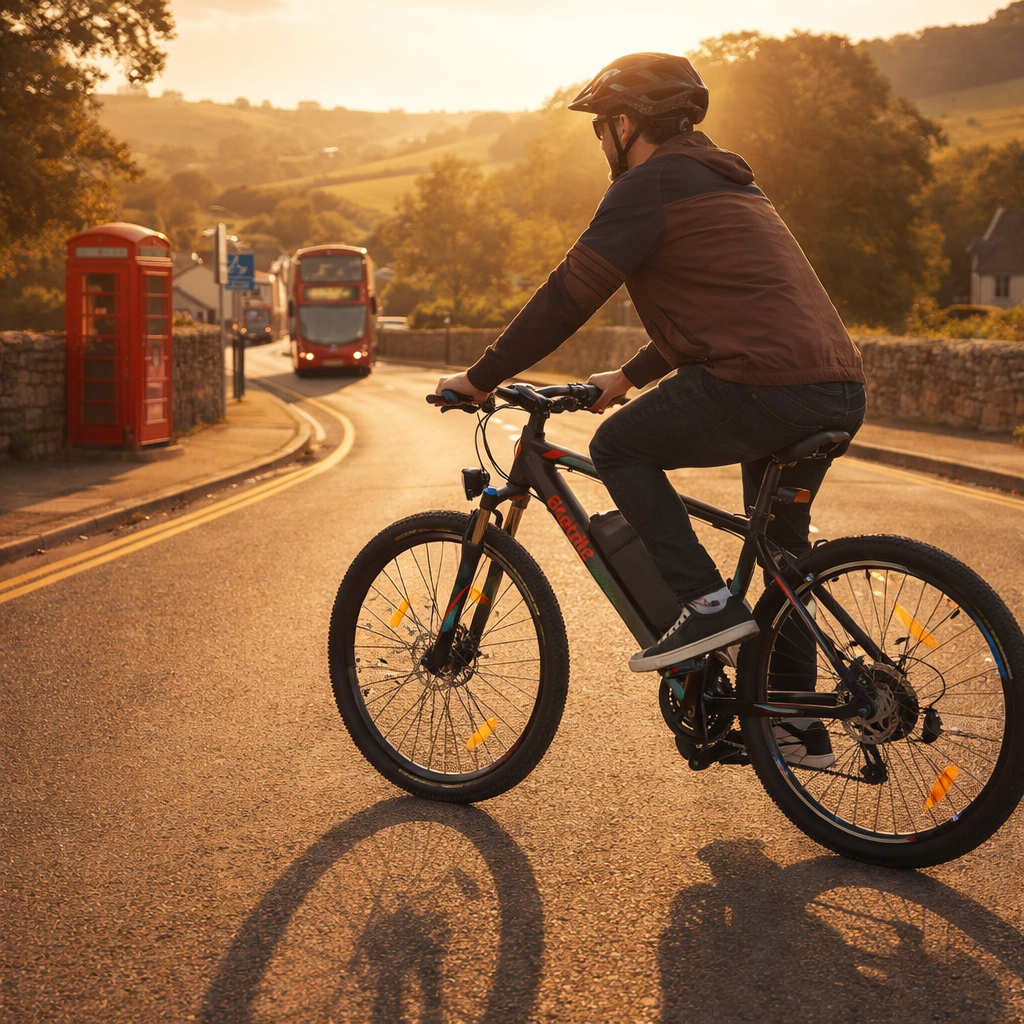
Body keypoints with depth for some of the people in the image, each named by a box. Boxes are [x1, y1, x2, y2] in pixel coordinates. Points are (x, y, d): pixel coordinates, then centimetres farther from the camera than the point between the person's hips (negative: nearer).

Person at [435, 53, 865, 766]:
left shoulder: (650, 184, -1)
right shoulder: (725, 181, 28)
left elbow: (568, 298, -4)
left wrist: (480, 378, 4)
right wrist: (630, 377, 43)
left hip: (762, 383, -9)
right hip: (841, 393, 9)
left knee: (619, 448, 9)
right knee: (779, 552, 23)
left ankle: (707, 603, 1)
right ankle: (798, 725, 27)